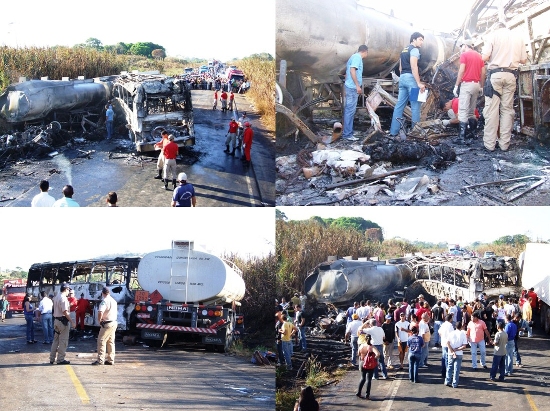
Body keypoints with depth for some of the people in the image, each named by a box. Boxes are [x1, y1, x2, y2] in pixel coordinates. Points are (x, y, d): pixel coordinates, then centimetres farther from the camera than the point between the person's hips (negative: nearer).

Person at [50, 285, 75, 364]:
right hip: (63, 320, -9)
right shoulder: (63, 298, -17)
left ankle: (52, 358, 19)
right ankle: (61, 359, 2)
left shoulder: (56, 297, 12)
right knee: (63, 341, -1)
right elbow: (65, 312, -22)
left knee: (56, 340, 15)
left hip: (56, 320, 9)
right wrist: (72, 322, -20)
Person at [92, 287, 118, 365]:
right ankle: (110, 360, 15)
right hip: (114, 322, 9)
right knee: (110, 342, 13)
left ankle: (100, 360, -9)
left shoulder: (104, 301, -16)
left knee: (101, 341, -5)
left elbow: (100, 312, -28)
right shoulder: (113, 301, 13)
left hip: (107, 324, -9)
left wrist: (99, 320, -11)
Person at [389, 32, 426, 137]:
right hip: (411, 78, -9)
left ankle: (394, 131, 5)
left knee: (400, 105, 7)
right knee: (415, 105, -4)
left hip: (402, 77, 9)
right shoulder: (414, 50, -8)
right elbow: (414, 67, -18)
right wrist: (419, 83, -21)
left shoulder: (404, 50, 20)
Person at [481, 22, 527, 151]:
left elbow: (485, 57, -8)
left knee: (491, 109, -3)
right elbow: (523, 60, 11)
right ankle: (504, 143, 6)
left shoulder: (493, 35, 1)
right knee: (507, 109, 6)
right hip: (511, 75, 3)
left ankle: (489, 143, -4)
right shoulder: (518, 38, 12)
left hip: (495, 74, -3)